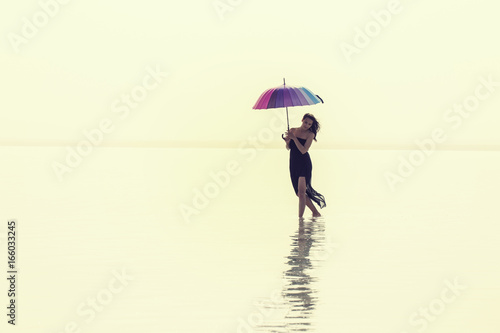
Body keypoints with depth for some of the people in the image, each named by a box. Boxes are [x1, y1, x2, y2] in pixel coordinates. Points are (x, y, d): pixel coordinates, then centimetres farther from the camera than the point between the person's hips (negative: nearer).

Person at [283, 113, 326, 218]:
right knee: (300, 193, 8)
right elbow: (289, 147, 12)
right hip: (294, 164, 5)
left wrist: (294, 138, -19)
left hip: (304, 163, -5)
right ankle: (315, 212, 24)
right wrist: (287, 141, -9)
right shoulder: (293, 131, 10)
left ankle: (300, 217, -15)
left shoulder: (310, 134, -4)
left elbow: (303, 150, -14)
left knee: (301, 191, -16)